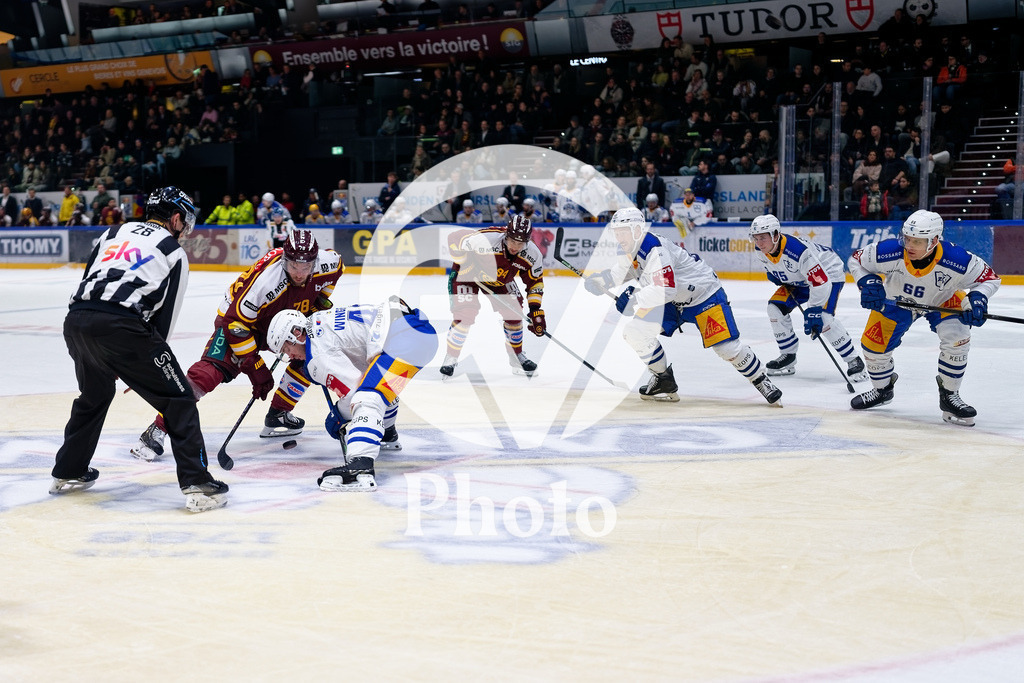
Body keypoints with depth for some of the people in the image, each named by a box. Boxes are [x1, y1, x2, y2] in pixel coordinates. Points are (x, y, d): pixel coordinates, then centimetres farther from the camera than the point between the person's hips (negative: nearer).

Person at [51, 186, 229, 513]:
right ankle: (197, 485, -5)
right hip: (121, 326, -6)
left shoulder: (115, 233, 27)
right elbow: (164, 317, 11)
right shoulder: (174, 254, 13)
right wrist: (142, 367, 21)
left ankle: (68, 473, 42)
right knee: (178, 398, 4)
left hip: (76, 320, 6)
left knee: (95, 395, 32)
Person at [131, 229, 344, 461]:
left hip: (282, 320, 7)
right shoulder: (265, 280, -38)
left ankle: (277, 416, 12)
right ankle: (157, 429, -23)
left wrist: (319, 299, -2)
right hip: (238, 318, -7)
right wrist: (256, 369, -27)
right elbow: (236, 323, -31)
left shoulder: (327, 263, -22)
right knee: (210, 371, -22)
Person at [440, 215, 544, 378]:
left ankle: (516, 356, 19)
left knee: (514, 312, -3)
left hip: (500, 278, 5)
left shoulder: (532, 255, -22)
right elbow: (454, 239, -27)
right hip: (466, 273, -5)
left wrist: (535, 309, -14)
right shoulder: (486, 240, -39)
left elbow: (535, 281, -7)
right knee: (465, 314, -19)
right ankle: (450, 358, -2)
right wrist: (465, 265, -27)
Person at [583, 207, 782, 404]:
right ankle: (664, 381, 12)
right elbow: (623, 270, 15)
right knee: (636, 331, -4)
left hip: (703, 294, -9)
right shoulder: (630, 248, -4)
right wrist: (601, 280, -4)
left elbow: (665, 289, -40)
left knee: (727, 347, -13)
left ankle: (762, 382, 10)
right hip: (672, 300, 9)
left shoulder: (655, 249, -32)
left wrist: (633, 299, -42)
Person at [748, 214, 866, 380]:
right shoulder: (760, 250, -15)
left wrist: (813, 312, -36)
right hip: (800, 279, 8)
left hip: (828, 273, -8)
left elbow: (821, 281, -36)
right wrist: (772, 274, -4)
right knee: (776, 307, -4)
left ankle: (854, 361, -13)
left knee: (824, 319, -25)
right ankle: (788, 357, 11)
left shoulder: (798, 250, -39)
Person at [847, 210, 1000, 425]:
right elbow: (856, 260, -16)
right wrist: (868, 283, -32)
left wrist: (977, 298, -38)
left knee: (957, 337, -25)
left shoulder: (957, 261, -38)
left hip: (942, 300, -1)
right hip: (897, 299, 1)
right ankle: (882, 389, 30)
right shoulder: (889, 252, -36)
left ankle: (949, 395, -2)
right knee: (873, 343, -2)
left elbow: (990, 277, -20)